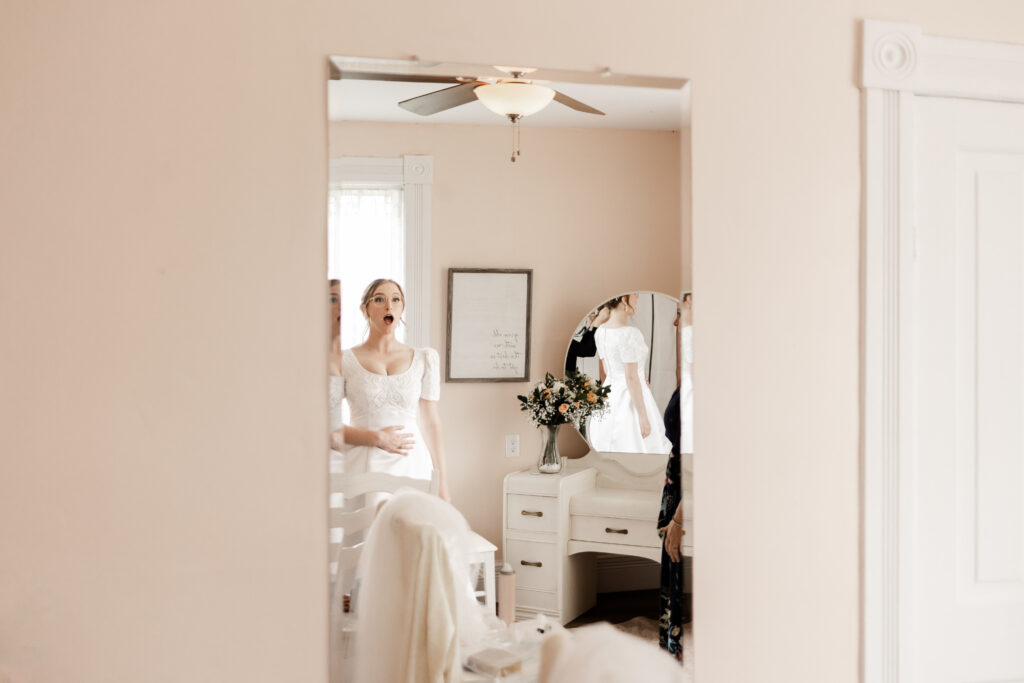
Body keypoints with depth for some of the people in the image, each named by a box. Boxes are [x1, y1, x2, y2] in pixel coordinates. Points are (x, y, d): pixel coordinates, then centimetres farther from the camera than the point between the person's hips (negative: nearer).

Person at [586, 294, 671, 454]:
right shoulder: (630, 334, -21)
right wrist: (643, 416, -18)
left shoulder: (601, 331, 4)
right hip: (631, 398, -8)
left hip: (610, 397, 9)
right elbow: (631, 378, -21)